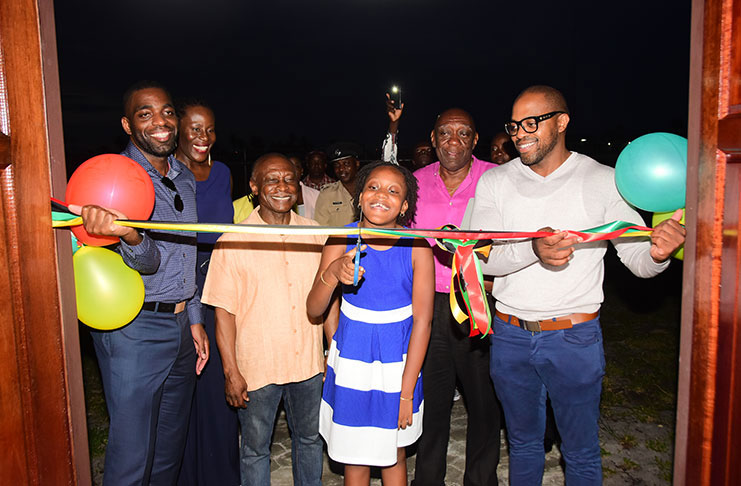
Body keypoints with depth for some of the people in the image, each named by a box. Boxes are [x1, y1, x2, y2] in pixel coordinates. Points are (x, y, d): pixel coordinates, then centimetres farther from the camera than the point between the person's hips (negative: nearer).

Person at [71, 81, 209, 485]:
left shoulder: (185, 179, 11)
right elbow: (147, 261, -21)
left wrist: (194, 319, 15)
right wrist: (129, 236, -43)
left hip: (181, 326, 7)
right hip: (134, 329, -6)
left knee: (170, 448, 19)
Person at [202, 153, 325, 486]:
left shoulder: (315, 234, 0)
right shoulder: (232, 243, -11)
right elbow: (224, 311, -9)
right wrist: (231, 372, -10)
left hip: (308, 362, 4)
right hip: (257, 367, -3)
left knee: (309, 437, 22)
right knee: (255, 448, 15)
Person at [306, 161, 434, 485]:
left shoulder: (417, 249, -12)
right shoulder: (341, 241, -9)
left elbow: (422, 321, -11)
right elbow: (314, 310, -8)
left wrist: (406, 392, -12)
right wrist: (333, 273, -27)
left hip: (399, 364, 0)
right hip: (351, 364, 0)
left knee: (394, 455, 18)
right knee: (355, 459, 14)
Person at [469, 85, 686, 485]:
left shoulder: (602, 180, -5)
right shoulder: (494, 182, -1)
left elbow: (638, 258, -6)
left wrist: (657, 253, -31)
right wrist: (532, 248, -30)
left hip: (574, 338, -1)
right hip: (510, 335, 2)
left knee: (580, 452, 15)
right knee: (522, 442, 21)